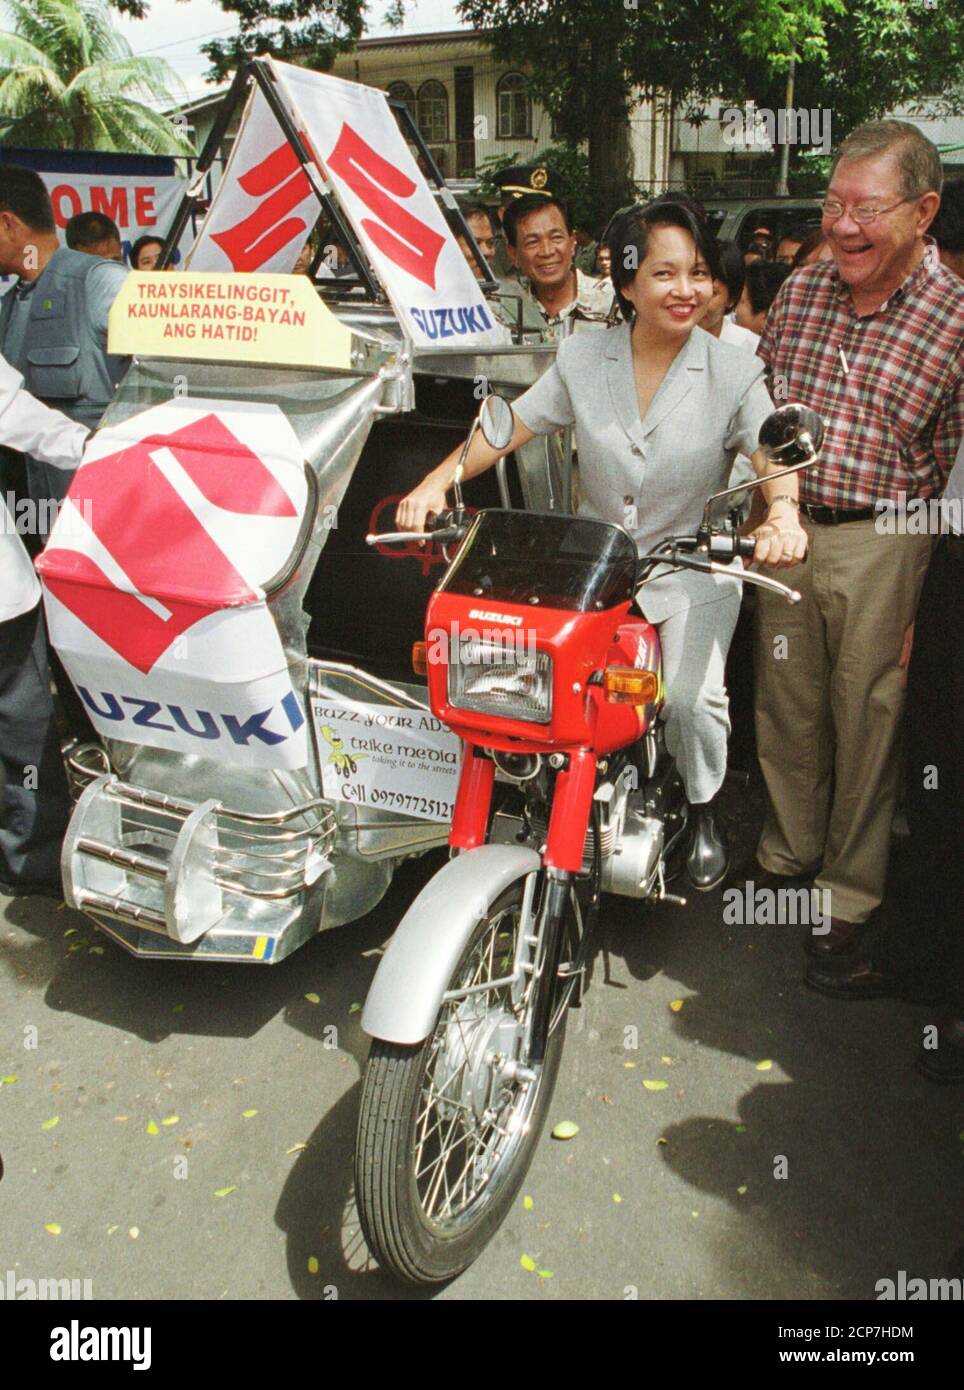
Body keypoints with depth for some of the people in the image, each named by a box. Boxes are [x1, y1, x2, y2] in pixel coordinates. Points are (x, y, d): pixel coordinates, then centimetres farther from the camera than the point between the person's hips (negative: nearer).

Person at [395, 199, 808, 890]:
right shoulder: (582, 356, 1)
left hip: (693, 565, -2)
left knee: (691, 698, -18)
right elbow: (512, 425, 1)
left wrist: (782, 512, -39)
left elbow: (772, 450, -16)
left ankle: (705, 809, 15)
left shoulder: (734, 372, -5)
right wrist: (436, 482, -13)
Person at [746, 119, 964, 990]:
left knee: (867, 721, 4)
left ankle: (848, 902, 19)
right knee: (785, 705, 13)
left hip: (884, 543, -4)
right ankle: (788, 853, 34)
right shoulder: (800, 290, 5)